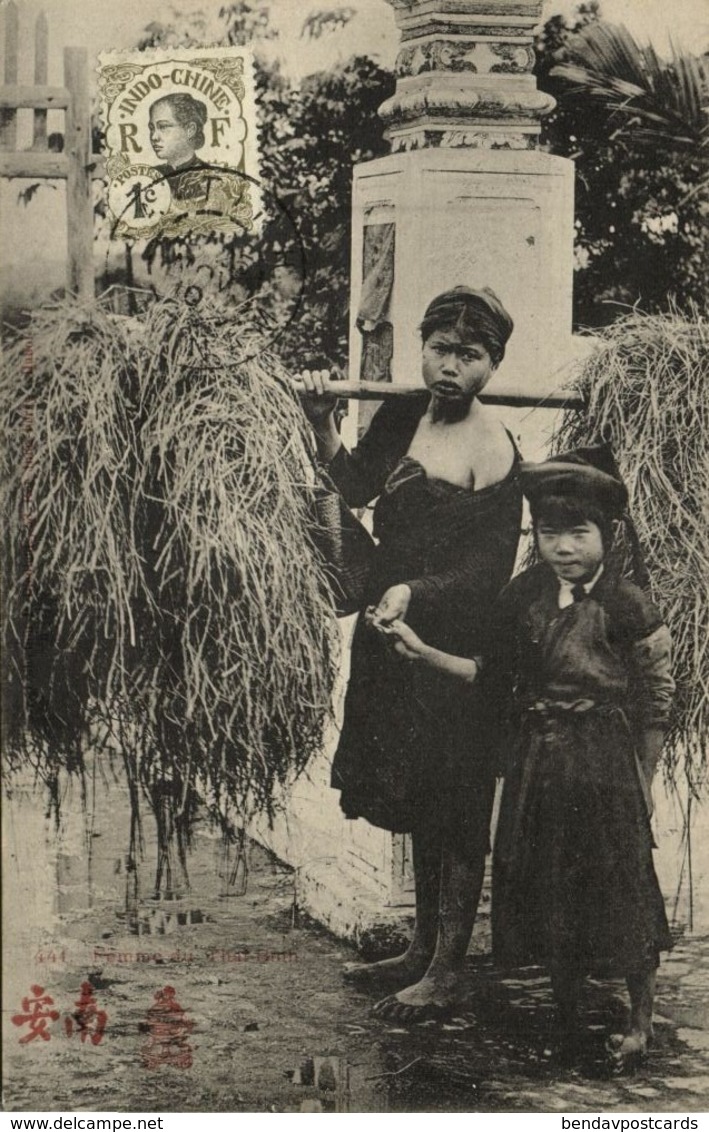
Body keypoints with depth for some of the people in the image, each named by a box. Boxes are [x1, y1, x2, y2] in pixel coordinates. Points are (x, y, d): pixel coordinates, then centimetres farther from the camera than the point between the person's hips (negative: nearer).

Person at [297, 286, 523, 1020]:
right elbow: (357, 488, -2)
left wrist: (413, 591, -29)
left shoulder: (493, 451, -15)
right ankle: (424, 947, 33)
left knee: (454, 806, 2)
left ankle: (447, 972, 14)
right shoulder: (402, 415, 6)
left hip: (456, 643, -8)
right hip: (396, 630, 8)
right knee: (416, 798, 18)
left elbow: (489, 569, -18)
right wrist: (323, 424, -15)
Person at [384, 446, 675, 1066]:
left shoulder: (626, 607, -12)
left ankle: (641, 1020, 24)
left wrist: (643, 781, -2)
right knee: (545, 892, 12)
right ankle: (567, 1020, 30)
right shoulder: (522, 595, 2)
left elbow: (656, 699, -5)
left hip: (605, 764, -5)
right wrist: (422, 651, -1)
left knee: (621, 892, 3)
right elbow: (492, 670, 9)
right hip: (537, 759, 5)